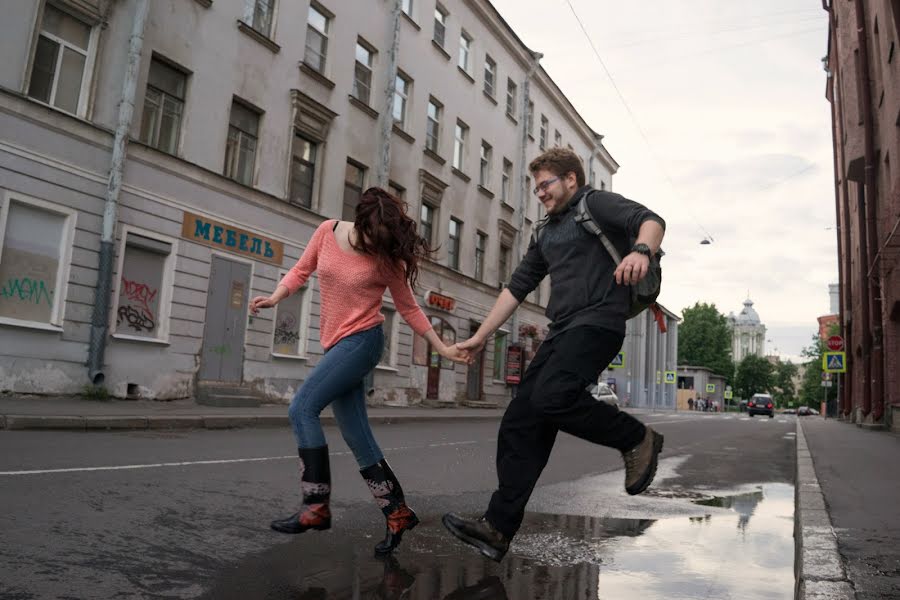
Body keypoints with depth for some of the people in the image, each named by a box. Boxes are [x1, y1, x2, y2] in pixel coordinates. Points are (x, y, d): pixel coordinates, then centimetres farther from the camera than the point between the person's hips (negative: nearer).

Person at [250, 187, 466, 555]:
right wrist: (275, 298, -5)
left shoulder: (387, 259, -7)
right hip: (336, 344, 6)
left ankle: (316, 507, -7)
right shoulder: (328, 232, 2)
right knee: (357, 437, 5)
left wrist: (442, 348, 3)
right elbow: (302, 270, 13)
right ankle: (398, 513, 13)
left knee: (302, 409, -14)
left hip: (361, 342, -6)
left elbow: (409, 308, 2)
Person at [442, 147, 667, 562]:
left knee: (552, 396, -29)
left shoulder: (597, 204, 4)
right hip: (560, 332, 8)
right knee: (520, 423, -3)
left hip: (598, 323, -8)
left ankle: (636, 439, -6)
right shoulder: (545, 233, 26)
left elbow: (652, 220, -12)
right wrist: (481, 336, 22)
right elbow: (517, 287, 26)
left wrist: (641, 250, -36)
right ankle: (498, 528, 0)